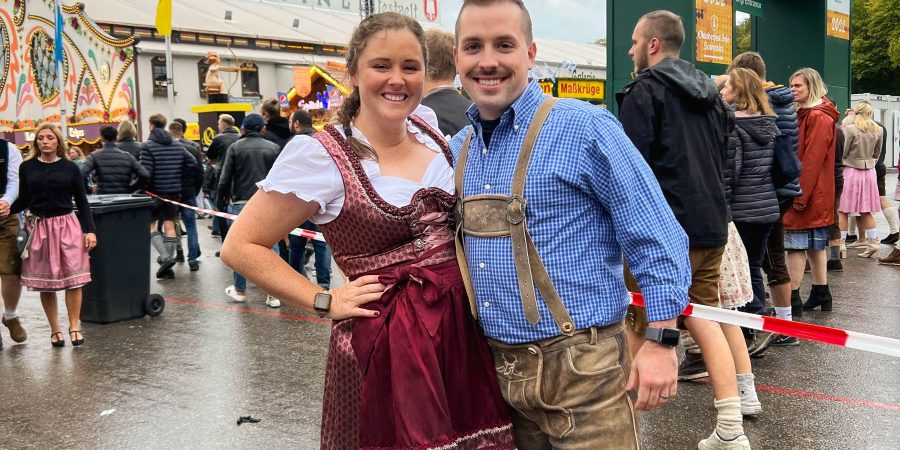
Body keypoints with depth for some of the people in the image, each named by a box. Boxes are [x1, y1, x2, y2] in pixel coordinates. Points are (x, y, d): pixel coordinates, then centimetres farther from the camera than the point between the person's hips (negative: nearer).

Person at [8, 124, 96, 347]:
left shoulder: (70, 168, 2)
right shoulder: (27, 167, 5)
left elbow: (82, 201, 3)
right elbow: (24, 200, 10)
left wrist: (89, 230, -4)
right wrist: (6, 209, -9)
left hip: (68, 226, -1)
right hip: (39, 228, 1)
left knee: (72, 278, -3)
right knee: (45, 282, 6)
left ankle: (74, 327, 9)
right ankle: (55, 330, 18)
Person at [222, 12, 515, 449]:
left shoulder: (430, 125, 5)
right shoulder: (320, 155, -14)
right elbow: (240, 247, -10)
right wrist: (325, 302, -12)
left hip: (461, 325, 6)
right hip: (384, 341, -5)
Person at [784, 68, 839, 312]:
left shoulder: (818, 117, -14)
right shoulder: (805, 114, 17)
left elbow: (812, 160, -20)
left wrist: (801, 195, -22)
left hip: (807, 194, -10)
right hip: (814, 196, 10)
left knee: (796, 245, -7)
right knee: (815, 245, 14)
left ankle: (792, 298, -4)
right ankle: (821, 293, 22)